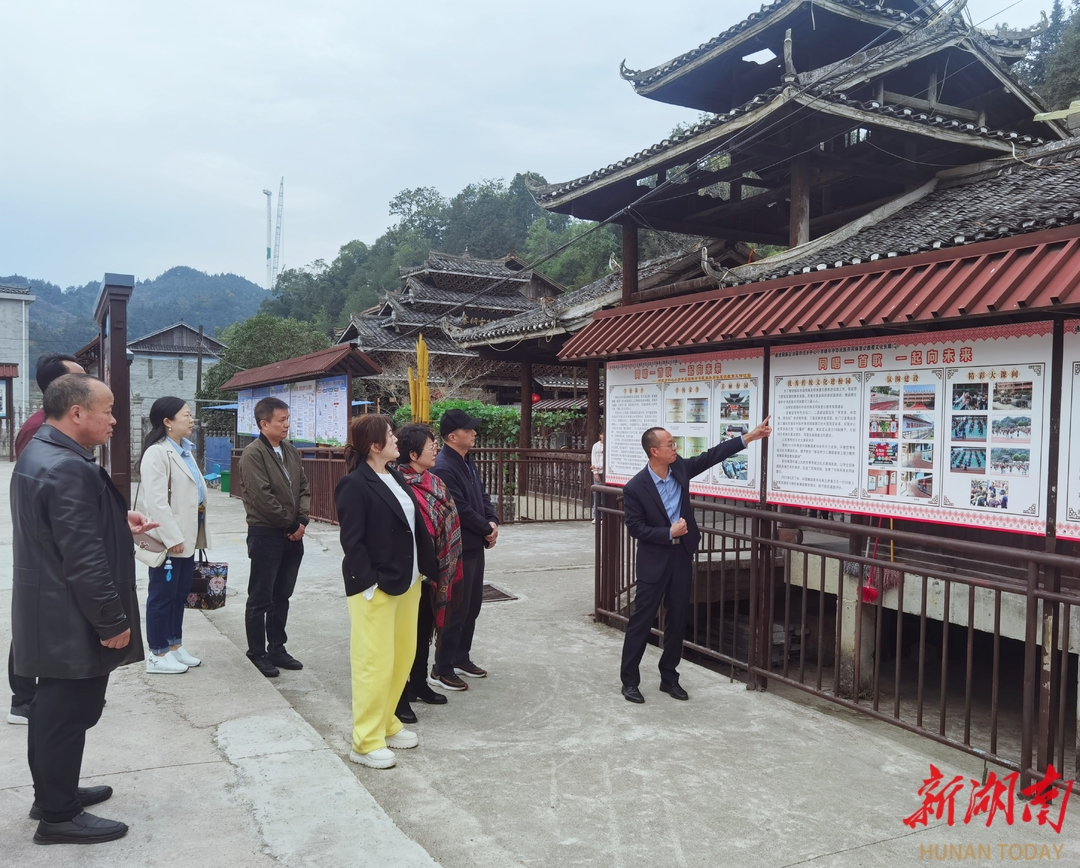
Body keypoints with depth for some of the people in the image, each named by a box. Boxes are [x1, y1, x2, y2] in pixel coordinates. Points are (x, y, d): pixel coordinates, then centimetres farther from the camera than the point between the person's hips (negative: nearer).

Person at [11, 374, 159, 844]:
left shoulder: (39, 453, 9)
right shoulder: (68, 468, -26)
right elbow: (84, 558, -27)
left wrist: (118, 523, 10)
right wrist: (113, 621, -20)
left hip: (50, 614, 11)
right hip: (72, 620, -10)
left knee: (53, 708, 21)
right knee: (68, 713, 3)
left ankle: (52, 792, 37)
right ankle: (58, 815, 18)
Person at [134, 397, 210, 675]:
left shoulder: (185, 450, 13)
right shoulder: (157, 453, -17)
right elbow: (156, 501, -23)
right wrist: (172, 537, -23)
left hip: (187, 536, 9)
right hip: (168, 538, -9)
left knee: (181, 593, 16)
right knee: (163, 594, 3)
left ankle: (175, 645, 28)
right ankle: (158, 654, 14)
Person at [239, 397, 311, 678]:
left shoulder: (291, 451, 11)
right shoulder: (253, 454, -13)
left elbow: (303, 488, 12)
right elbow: (263, 498, -19)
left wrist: (302, 521, -3)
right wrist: (290, 523, -12)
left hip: (292, 535, 7)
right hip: (266, 535, -7)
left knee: (282, 596, 15)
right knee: (260, 599, 4)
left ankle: (277, 648, 26)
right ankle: (257, 653, 15)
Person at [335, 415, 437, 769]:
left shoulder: (396, 478, 10)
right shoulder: (354, 485, -14)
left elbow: (417, 527, 11)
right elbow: (352, 541, -18)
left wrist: (430, 569, 9)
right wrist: (368, 583, -20)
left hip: (407, 583, 9)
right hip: (375, 587, -9)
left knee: (403, 657, 17)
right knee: (375, 663, 0)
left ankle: (386, 723, 33)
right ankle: (366, 742, 14)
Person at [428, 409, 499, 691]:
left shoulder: (468, 463, 12)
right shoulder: (443, 467, -21)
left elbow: (482, 496, 16)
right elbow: (460, 510, -23)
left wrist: (493, 522, -2)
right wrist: (486, 528, -10)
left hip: (476, 546, 10)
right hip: (458, 549, -10)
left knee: (472, 606, 17)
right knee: (456, 610, -1)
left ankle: (461, 658, 31)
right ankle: (441, 670, 10)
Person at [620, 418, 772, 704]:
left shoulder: (679, 468, -2)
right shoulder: (635, 488, -17)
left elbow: (712, 455, 3)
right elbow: (634, 527, -14)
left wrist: (751, 435, 1)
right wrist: (669, 533, -20)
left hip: (681, 555, 6)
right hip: (654, 560, -6)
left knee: (677, 619, 12)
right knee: (642, 619, 2)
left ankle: (669, 677, 24)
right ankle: (630, 680, 13)